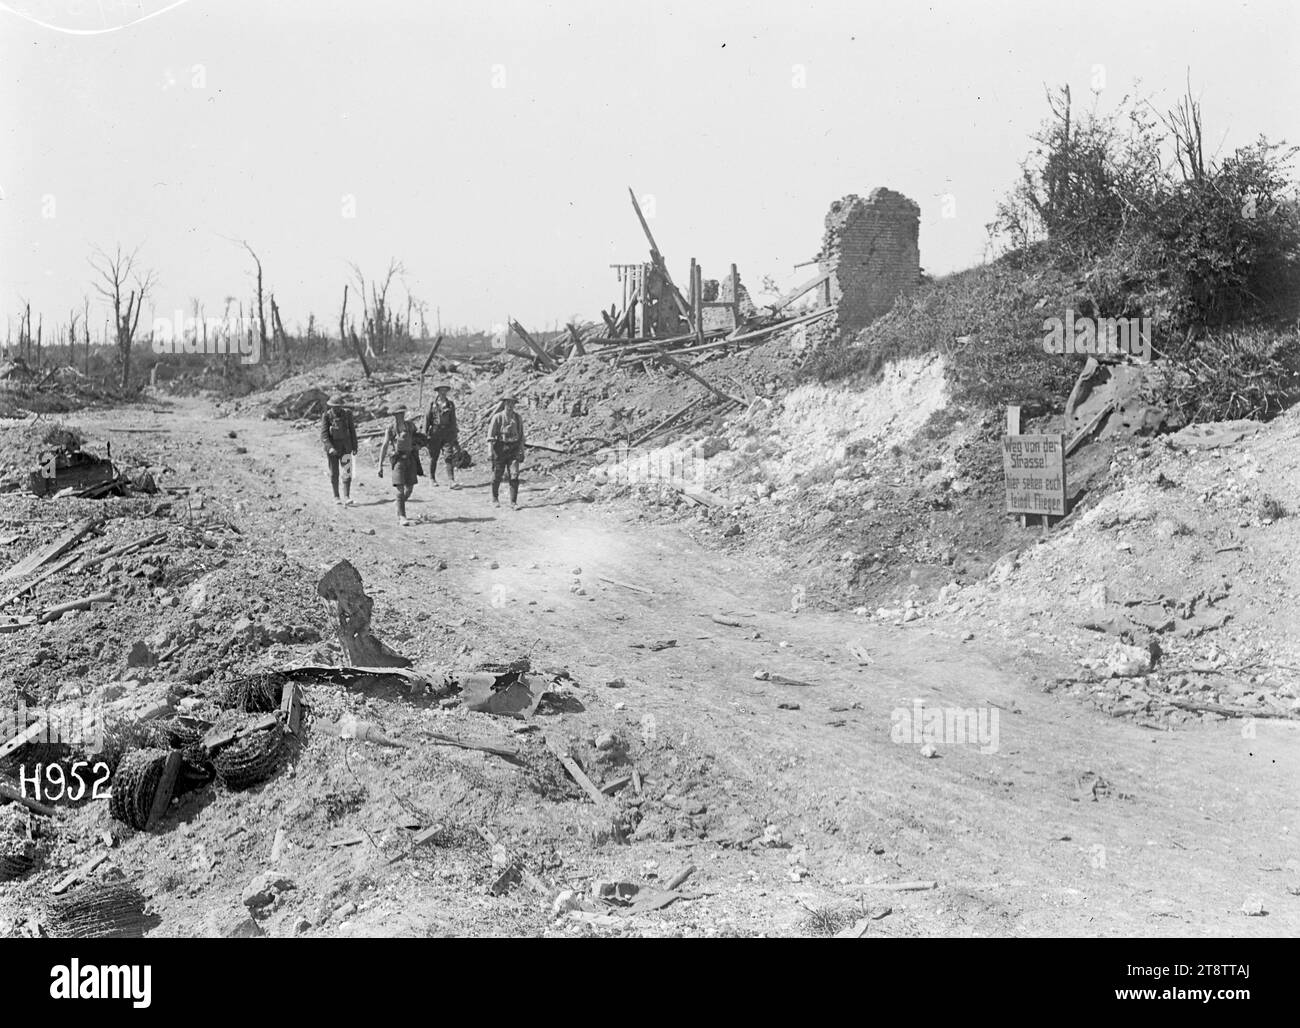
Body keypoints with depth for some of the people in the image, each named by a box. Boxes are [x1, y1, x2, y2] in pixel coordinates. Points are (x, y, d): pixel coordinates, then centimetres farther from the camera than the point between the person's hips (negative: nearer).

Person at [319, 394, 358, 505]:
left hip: (345, 448, 1)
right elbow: (324, 434, -15)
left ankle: (346, 497, -9)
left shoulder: (347, 414, -4)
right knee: (334, 473, 8)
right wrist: (330, 448, -28)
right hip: (332, 448, -1)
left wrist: (354, 447, 6)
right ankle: (336, 497, 20)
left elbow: (352, 430, 5)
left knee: (347, 472, -9)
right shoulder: (326, 416, -10)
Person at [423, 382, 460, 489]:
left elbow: (453, 420, 11)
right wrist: (425, 434, -2)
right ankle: (432, 479, 24)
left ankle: (452, 481, -13)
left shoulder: (450, 404, 8)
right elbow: (427, 419, 3)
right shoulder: (432, 404, 3)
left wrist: (455, 435, 9)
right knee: (433, 456, 7)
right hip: (435, 433, -1)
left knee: (450, 456, -9)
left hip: (448, 433, 1)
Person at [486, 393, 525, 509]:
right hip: (500, 449, -2)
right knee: (497, 476, 7)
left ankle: (513, 501, -3)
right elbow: (490, 435, -6)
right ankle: (495, 498, 28)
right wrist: (491, 451, -13)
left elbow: (521, 436, 14)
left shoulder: (518, 418, 6)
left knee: (514, 476, -8)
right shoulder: (497, 417, -5)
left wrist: (522, 452, 12)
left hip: (514, 450, 2)